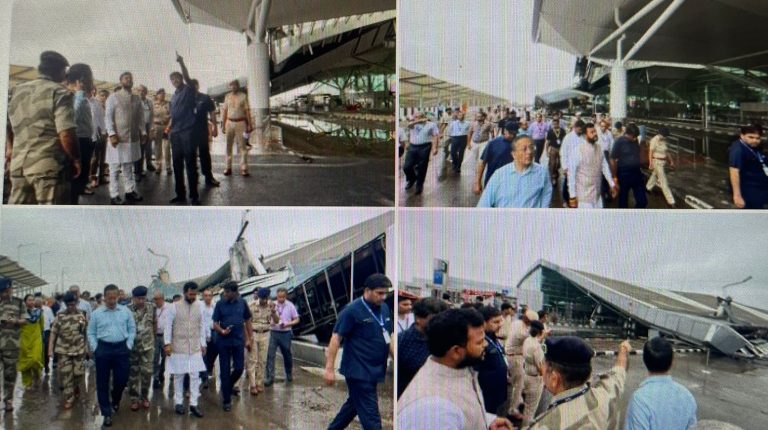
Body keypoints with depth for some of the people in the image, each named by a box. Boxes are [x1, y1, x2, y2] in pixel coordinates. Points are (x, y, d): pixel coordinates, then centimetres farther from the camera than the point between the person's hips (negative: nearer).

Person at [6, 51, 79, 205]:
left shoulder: (16, 91, 13)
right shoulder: (59, 93, -9)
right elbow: (66, 134, -18)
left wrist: (10, 148, 37)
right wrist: (76, 160, -5)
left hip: (19, 164, 7)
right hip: (49, 165, -6)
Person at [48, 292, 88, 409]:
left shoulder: (82, 316, -1)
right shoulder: (60, 316, -2)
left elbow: (87, 333, 5)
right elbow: (53, 333, 1)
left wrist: (87, 347, 5)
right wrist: (50, 349, -3)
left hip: (79, 349, 0)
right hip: (63, 350, 0)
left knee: (78, 372, 4)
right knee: (65, 375, 0)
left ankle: (76, 387, 36)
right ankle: (69, 398, 10)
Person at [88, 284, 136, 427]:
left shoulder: (125, 311, 2)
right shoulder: (96, 313, 0)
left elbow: (132, 329, 7)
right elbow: (91, 333, 5)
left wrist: (128, 346, -1)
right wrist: (95, 349, -3)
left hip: (121, 348, 1)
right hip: (103, 348, 0)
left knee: (122, 379, 5)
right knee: (102, 382, 3)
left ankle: (115, 401, 37)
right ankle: (107, 413, 14)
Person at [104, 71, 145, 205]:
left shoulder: (136, 98, 10)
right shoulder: (113, 97, -4)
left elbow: (140, 117, 13)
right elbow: (108, 117, -9)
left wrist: (143, 132, 3)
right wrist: (112, 134, -17)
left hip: (133, 137, 5)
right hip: (118, 137, -5)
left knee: (129, 167, 14)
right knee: (115, 168, 0)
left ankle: (130, 191, 21)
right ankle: (114, 195, 4)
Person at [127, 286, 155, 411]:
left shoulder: (151, 307, -3)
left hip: (148, 346, 1)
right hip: (132, 346, -1)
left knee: (147, 372, 2)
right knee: (133, 373, 7)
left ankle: (144, 397, 19)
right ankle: (134, 399, 17)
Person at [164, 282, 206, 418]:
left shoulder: (199, 306, 2)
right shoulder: (174, 306, -6)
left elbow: (202, 326, 8)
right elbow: (168, 325, -4)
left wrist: (203, 344, 7)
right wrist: (167, 343, -10)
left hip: (195, 347, 2)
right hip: (178, 347, -2)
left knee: (195, 376, 0)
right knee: (178, 375, 7)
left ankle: (193, 404, 5)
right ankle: (178, 402, 20)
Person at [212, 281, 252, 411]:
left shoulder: (242, 303, -1)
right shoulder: (220, 304, -4)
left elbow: (247, 321, 9)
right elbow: (215, 323, -2)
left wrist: (249, 339, 7)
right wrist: (222, 331, -23)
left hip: (238, 341, 1)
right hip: (224, 342, -1)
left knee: (239, 368, 2)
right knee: (225, 371, 3)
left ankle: (229, 386, 33)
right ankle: (226, 400, 14)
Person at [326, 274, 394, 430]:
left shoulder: (384, 308, 5)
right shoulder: (352, 310, -15)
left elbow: (388, 338, 14)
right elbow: (336, 338, -14)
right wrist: (330, 368, -17)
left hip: (374, 370, 7)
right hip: (358, 371, -7)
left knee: (354, 404, 21)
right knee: (370, 415, -4)